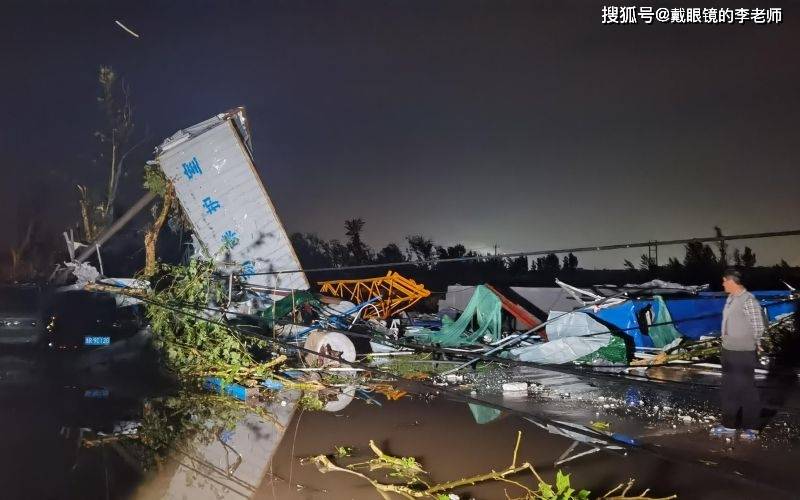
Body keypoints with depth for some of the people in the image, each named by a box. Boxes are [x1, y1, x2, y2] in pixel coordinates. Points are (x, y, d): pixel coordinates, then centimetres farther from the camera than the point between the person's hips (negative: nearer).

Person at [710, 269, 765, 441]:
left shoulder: (748, 301, -17)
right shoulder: (731, 299, 9)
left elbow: (758, 327, -12)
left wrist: (754, 345, 2)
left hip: (743, 354, -9)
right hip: (728, 351, 9)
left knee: (746, 390, 2)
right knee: (729, 389, 15)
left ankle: (751, 428, 14)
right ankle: (729, 426, 25)